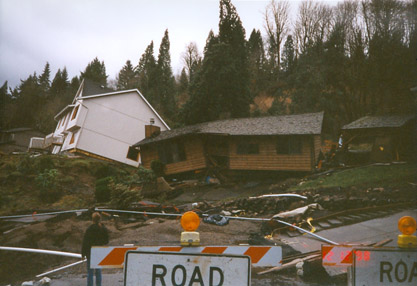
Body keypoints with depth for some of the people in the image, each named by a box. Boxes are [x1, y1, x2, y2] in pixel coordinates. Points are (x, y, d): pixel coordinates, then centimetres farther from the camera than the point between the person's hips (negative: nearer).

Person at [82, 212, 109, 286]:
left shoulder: (89, 229, -16)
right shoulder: (104, 229, -3)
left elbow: (85, 242, -12)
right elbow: (106, 241, 5)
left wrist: (83, 253, -4)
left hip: (91, 253, -4)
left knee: (90, 272, 4)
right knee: (98, 271, 16)